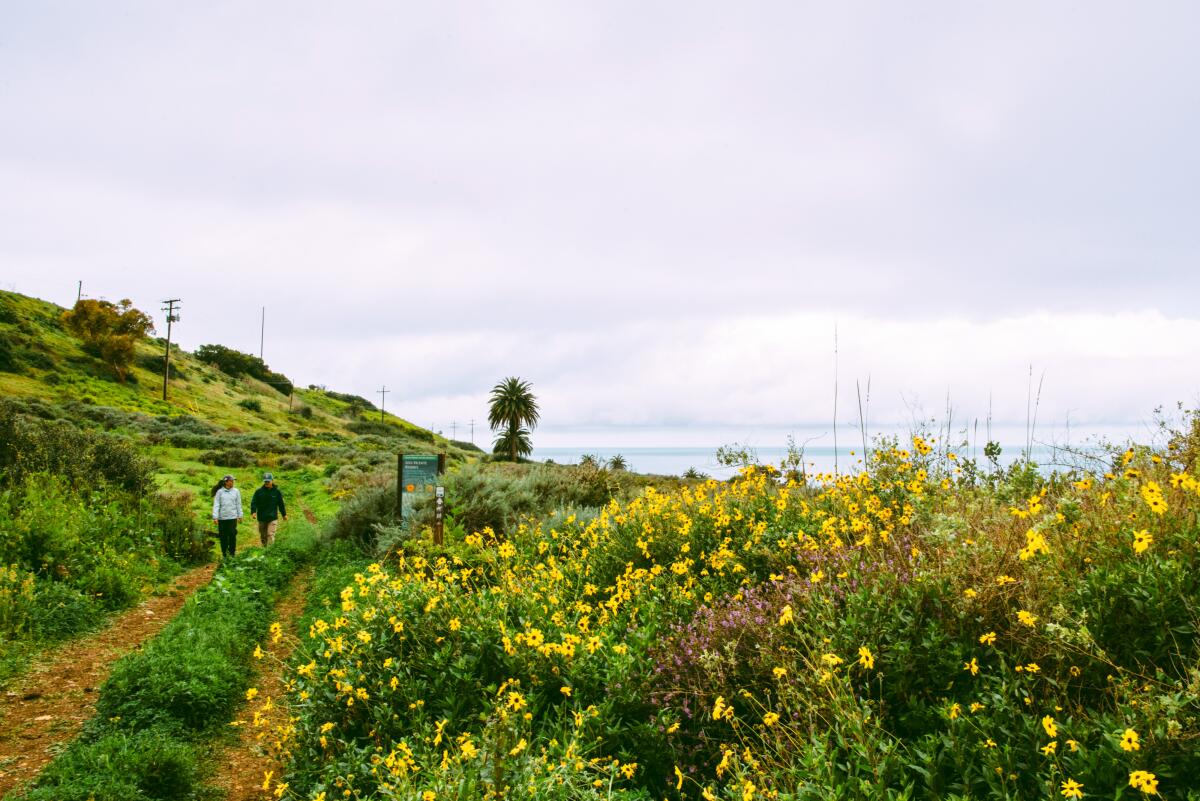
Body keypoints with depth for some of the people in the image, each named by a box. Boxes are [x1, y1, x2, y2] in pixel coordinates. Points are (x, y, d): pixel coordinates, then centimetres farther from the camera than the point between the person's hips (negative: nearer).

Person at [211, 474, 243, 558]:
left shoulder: (236, 491, 6)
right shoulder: (220, 492, 1)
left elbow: (238, 504, 11)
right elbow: (216, 505, -1)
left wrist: (240, 516, 10)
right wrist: (215, 517, -8)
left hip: (232, 517, 0)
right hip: (222, 518, 0)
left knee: (232, 535, -5)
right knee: (223, 536, 4)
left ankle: (232, 553, 4)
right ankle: (224, 554, 14)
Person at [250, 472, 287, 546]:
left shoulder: (276, 492, 3)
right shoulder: (259, 491, 2)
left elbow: (281, 504, 12)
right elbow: (254, 502, -2)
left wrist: (284, 514, 18)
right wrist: (253, 512, -19)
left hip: (272, 518, -2)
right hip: (261, 518, 2)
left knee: (271, 535, -13)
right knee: (263, 536, 10)